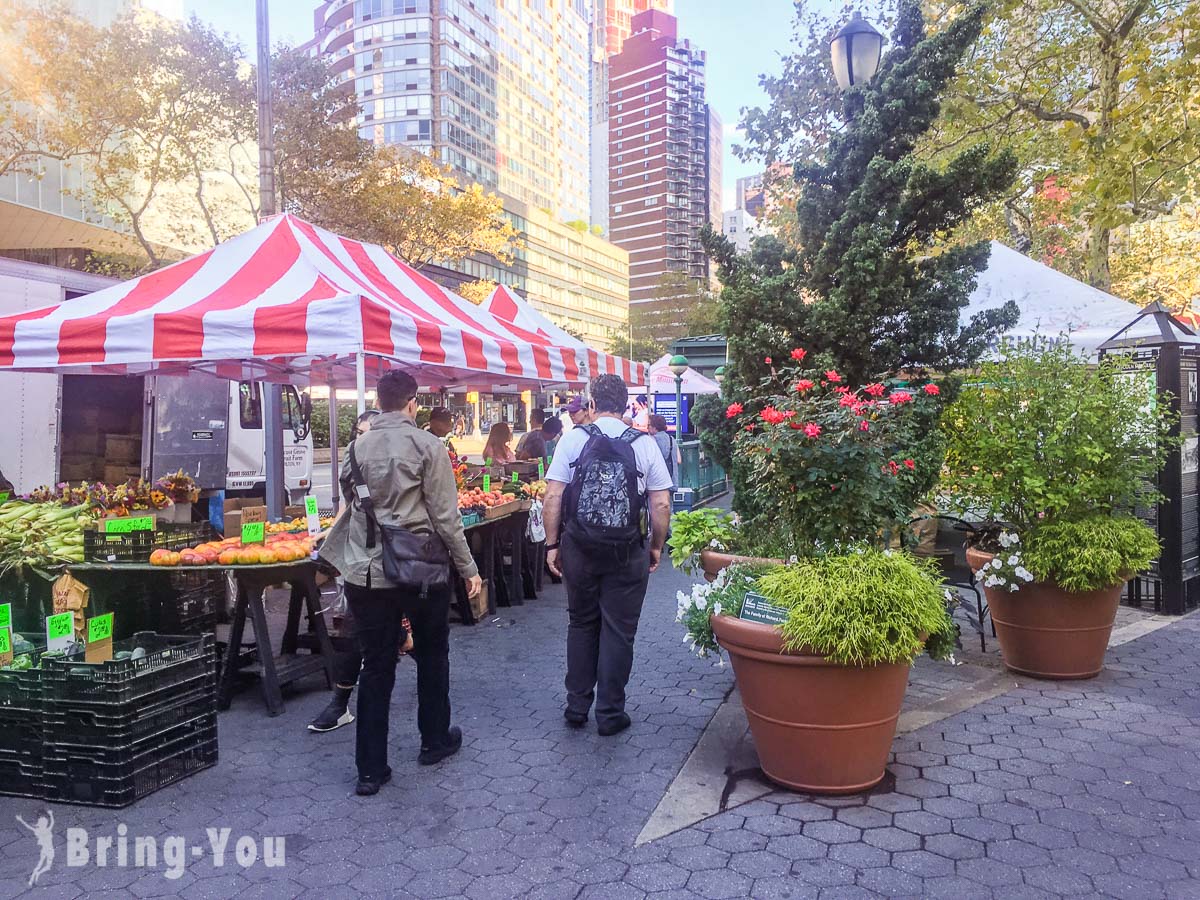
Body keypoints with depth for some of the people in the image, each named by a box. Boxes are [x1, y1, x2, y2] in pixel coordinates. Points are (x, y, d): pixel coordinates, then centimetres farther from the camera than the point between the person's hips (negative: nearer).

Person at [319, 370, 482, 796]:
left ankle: (370, 769, 15)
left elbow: (349, 501, 8)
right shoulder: (427, 445, -11)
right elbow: (445, 516, -12)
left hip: (368, 574, 3)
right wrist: (468, 569, -2)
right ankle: (434, 741, 34)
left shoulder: (358, 447, 3)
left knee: (376, 669, 10)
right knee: (432, 657, 18)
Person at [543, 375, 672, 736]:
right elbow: (661, 505, -3)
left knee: (581, 625, 17)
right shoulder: (644, 444, -2)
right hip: (627, 553, -1)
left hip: (579, 548, 1)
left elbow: (553, 497, -7)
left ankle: (576, 707, 25)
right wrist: (656, 546, 9)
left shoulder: (573, 439, -3)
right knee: (618, 631, 10)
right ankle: (610, 713, 18)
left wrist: (552, 544, 1)